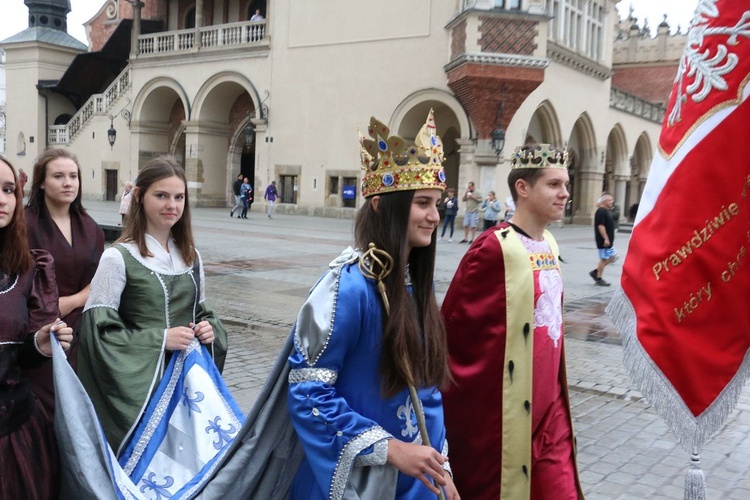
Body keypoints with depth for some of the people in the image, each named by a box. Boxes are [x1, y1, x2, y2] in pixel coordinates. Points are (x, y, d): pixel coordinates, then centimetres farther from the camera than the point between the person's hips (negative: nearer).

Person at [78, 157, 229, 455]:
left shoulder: (190, 257, 9)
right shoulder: (118, 257, -9)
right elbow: (98, 327, -12)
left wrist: (210, 329, -4)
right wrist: (159, 339, -18)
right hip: (139, 380, -5)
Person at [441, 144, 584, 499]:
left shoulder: (549, 246, 7)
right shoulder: (494, 247, -18)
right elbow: (454, 326, -16)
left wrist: (554, 388, 18)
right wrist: (458, 399, -7)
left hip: (548, 407, 7)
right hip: (502, 413, -7)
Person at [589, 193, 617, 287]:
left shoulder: (607, 211, 15)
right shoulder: (601, 211, -17)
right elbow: (600, 226, -24)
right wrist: (606, 239, -26)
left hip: (608, 240, 10)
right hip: (603, 240, -10)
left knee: (612, 256, 14)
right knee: (604, 259, -3)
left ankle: (596, 272, 18)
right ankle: (598, 279, 7)